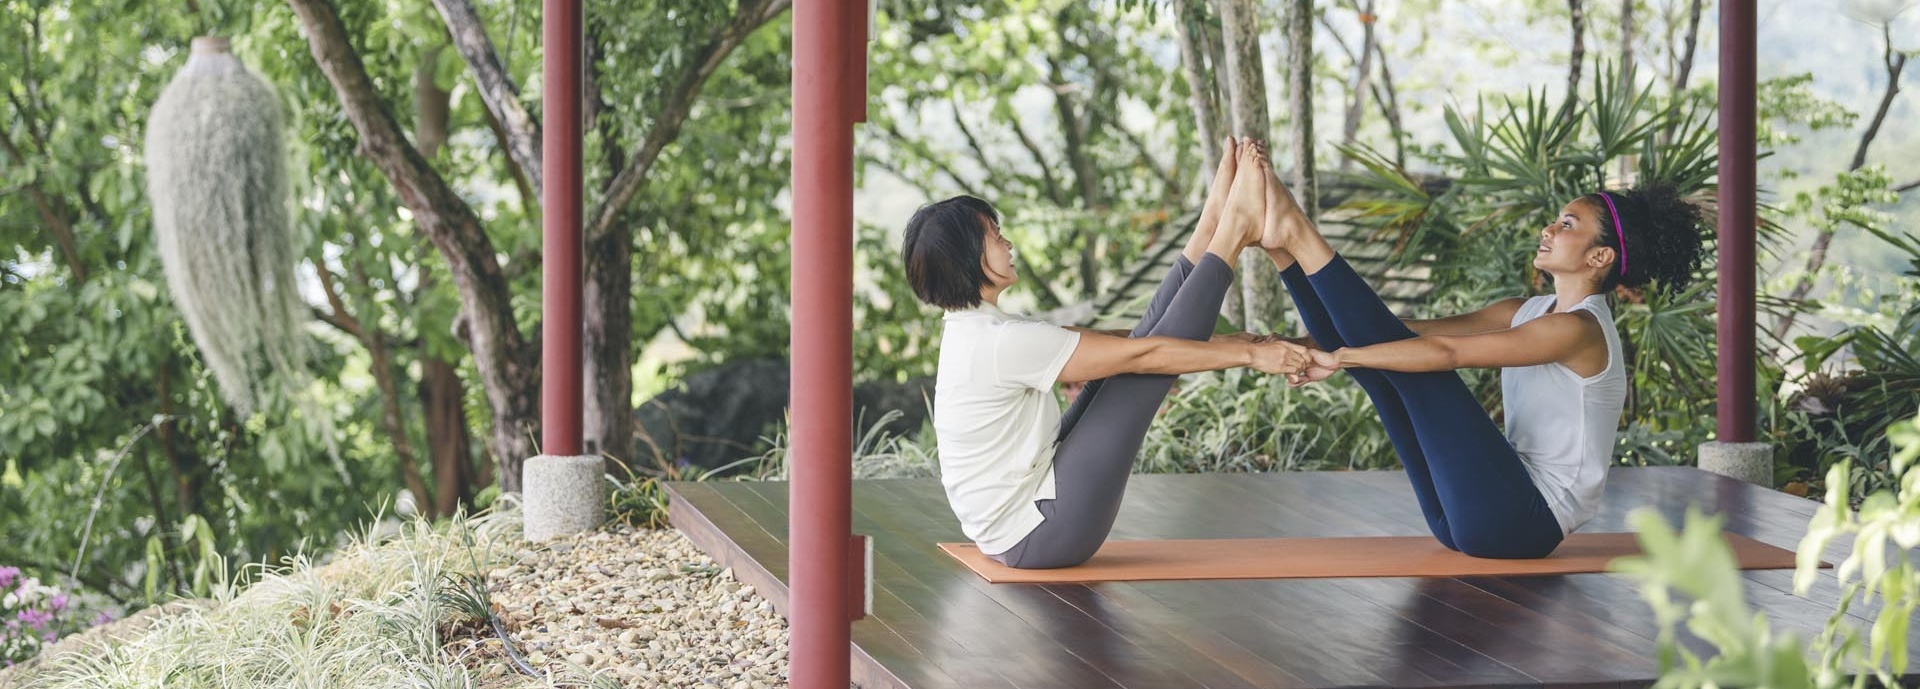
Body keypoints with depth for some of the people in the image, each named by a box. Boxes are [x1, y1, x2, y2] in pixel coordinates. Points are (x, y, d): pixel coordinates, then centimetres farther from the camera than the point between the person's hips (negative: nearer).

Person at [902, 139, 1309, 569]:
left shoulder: (975, 331, 8)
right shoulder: (999, 342, -24)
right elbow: (1144, 356, -19)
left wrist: (1216, 344, 11)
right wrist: (1248, 354, -11)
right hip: (1038, 535, -9)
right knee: (1142, 369, -6)